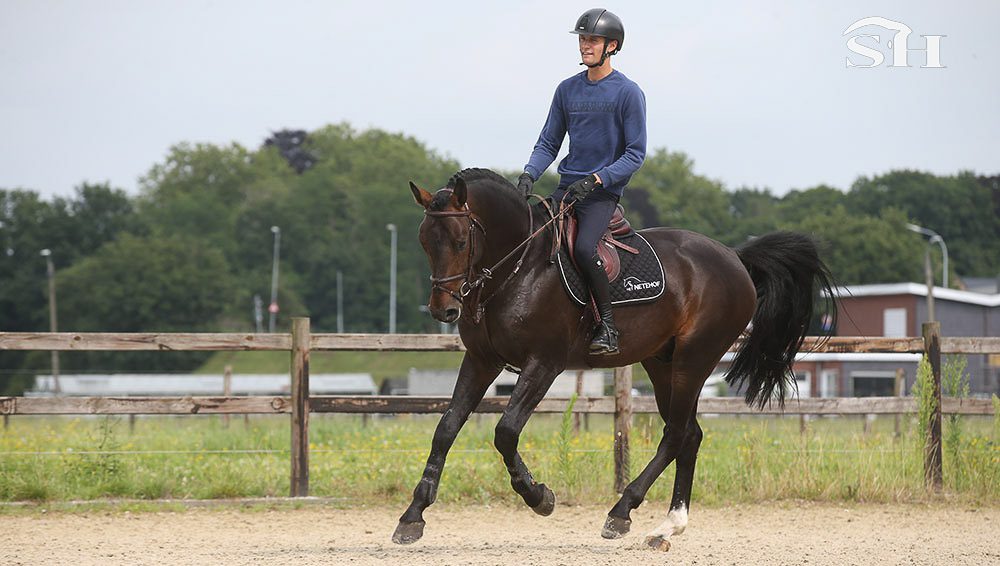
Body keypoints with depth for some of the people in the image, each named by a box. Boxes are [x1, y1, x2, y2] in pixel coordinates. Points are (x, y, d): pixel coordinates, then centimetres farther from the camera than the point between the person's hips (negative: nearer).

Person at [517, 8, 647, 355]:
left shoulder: (628, 93, -5)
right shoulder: (567, 89, 10)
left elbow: (635, 154, -7)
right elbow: (548, 144, 13)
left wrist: (596, 179, -19)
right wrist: (529, 175, -6)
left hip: (604, 193, -6)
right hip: (566, 188, 6)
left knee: (583, 249, -30)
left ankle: (608, 326, -17)